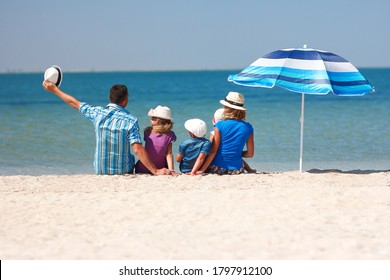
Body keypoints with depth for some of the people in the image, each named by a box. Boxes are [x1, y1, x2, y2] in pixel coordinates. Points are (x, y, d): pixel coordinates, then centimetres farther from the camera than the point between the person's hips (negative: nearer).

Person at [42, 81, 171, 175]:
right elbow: (138, 149, -21)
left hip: (100, 171, 4)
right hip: (123, 171, -4)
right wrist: (155, 171, -20)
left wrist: (55, 90, 27)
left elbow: (75, 103, 12)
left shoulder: (97, 113, -4)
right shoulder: (130, 120, -13)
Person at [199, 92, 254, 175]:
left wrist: (201, 170, -6)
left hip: (218, 168, -4)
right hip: (236, 170, 4)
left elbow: (213, 151, -10)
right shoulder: (248, 127, 0)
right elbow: (250, 154, 4)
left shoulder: (220, 126, -9)